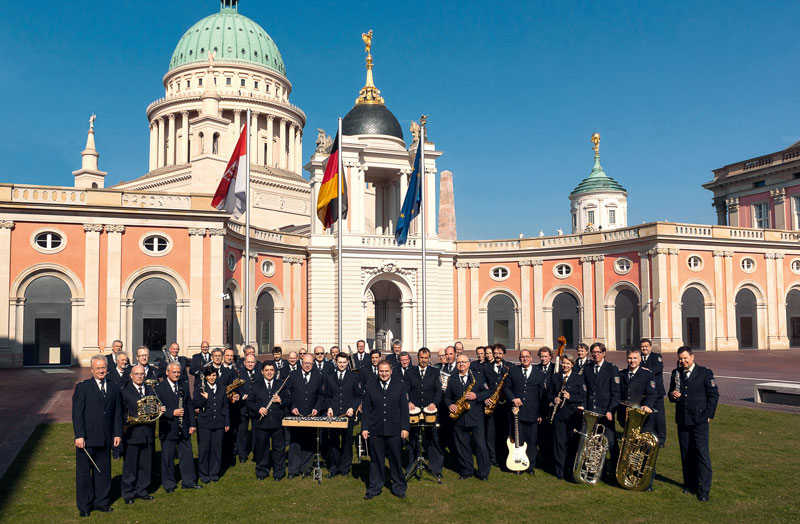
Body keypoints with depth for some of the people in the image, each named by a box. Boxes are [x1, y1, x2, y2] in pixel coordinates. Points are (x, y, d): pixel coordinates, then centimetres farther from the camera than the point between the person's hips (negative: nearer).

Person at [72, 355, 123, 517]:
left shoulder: (113, 388, 10)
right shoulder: (83, 387, -3)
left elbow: (118, 413, 12)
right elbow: (77, 413, -7)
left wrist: (118, 433, 6)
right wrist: (79, 436, -13)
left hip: (105, 439, 4)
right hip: (87, 438, -3)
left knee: (103, 471, 11)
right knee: (83, 472, 6)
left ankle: (102, 502, 23)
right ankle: (84, 506, 17)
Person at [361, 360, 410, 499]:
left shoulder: (400, 386, 6)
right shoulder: (370, 387, 7)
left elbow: (404, 409, 4)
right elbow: (366, 409, 7)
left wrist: (405, 428, -2)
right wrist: (364, 428, 1)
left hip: (394, 430, -1)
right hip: (375, 430, 1)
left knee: (396, 459, 5)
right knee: (376, 460, 7)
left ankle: (399, 487, 19)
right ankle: (374, 488, 19)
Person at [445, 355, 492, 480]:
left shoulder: (478, 376, 5)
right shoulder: (452, 380, 12)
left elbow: (488, 392, 2)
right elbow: (447, 396, 15)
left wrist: (476, 396, -14)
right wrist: (450, 405, -6)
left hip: (476, 417, -2)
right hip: (458, 418, 2)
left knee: (480, 444, -4)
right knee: (462, 445, 7)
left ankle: (483, 472, 7)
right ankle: (465, 471, 19)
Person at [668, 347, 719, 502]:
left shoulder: (705, 373, -1)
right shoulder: (676, 374, 10)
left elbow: (713, 395, 1)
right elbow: (671, 394, 17)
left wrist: (709, 415, -4)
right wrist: (672, 395, -7)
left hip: (699, 421, -4)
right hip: (682, 421, 4)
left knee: (702, 453, -7)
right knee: (686, 454, 9)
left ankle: (704, 489, -3)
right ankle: (690, 484, 20)